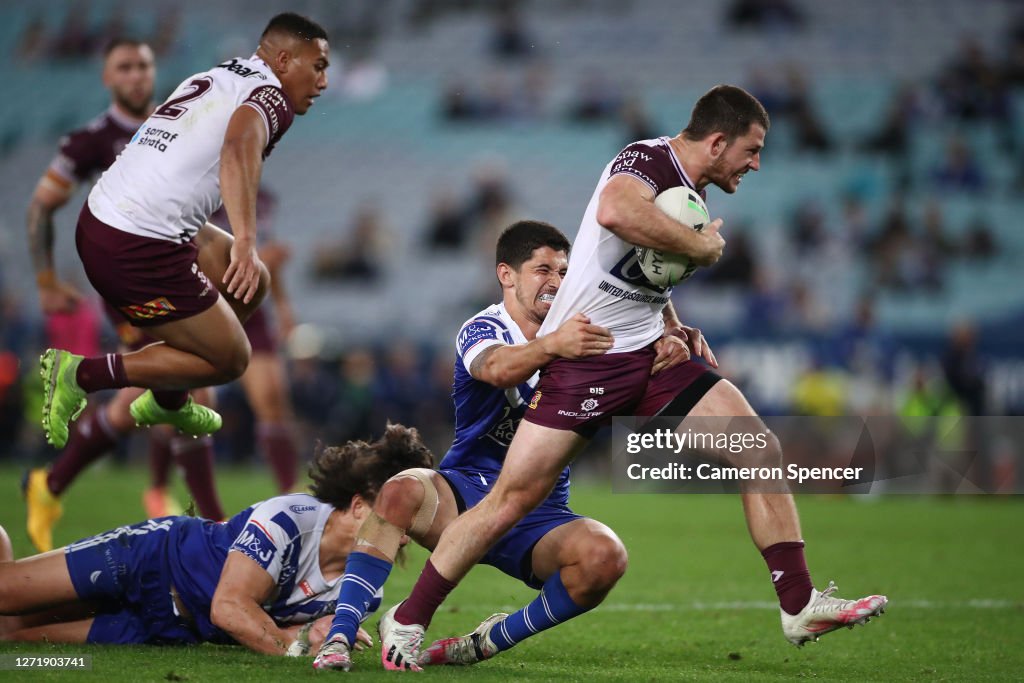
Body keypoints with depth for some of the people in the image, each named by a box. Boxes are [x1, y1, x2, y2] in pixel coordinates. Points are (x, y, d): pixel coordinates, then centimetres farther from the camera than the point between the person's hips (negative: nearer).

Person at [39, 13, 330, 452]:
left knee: (252, 282, 21)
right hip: (135, 250, -9)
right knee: (230, 358, 4)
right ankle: (82, 374, -2)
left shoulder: (213, 77, 18)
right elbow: (240, 148, -30)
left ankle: (167, 401, 30)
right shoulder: (269, 96, -8)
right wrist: (245, 242, -42)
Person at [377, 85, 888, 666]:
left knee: (762, 452, -5)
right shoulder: (648, 160, -14)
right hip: (585, 354, -8)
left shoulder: (693, 194, 14)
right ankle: (407, 621, 6)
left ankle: (801, 606, 0)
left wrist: (673, 326, 13)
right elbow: (616, 212, -38)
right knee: (514, 497, -8)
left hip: (650, 356, 8)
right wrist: (702, 247, -25)